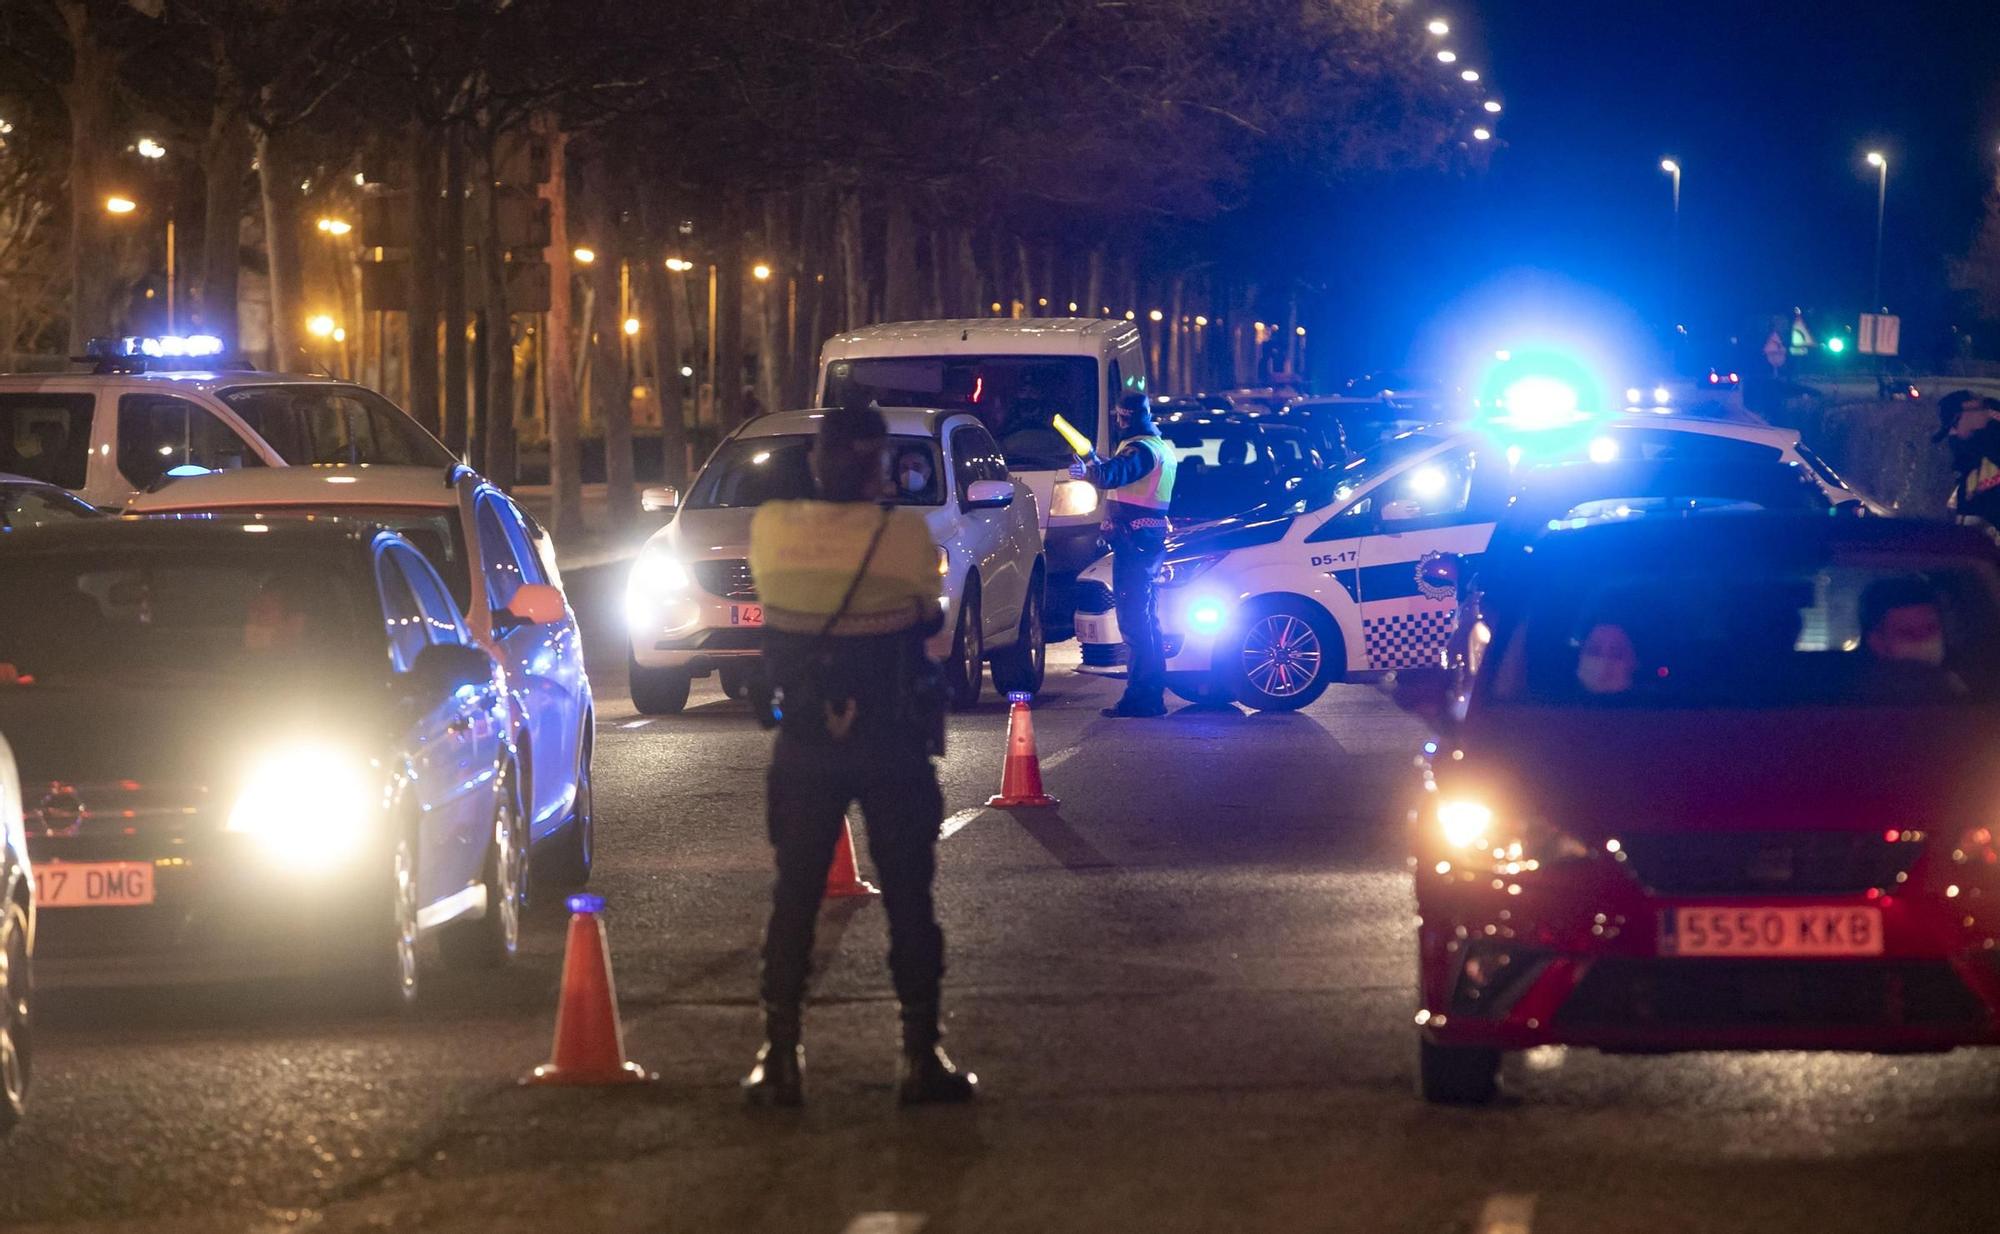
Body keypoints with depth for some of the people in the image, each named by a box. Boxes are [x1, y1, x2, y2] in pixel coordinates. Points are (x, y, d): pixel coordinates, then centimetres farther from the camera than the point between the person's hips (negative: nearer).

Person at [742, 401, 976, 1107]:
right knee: (909, 899, 7)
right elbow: (930, 617, 0)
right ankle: (922, 1056, 6)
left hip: (804, 742, 2)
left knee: (794, 897, 10)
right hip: (893, 745, -2)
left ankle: (780, 1057, 8)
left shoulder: (771, 529, -8)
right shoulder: (905, 534, -14)